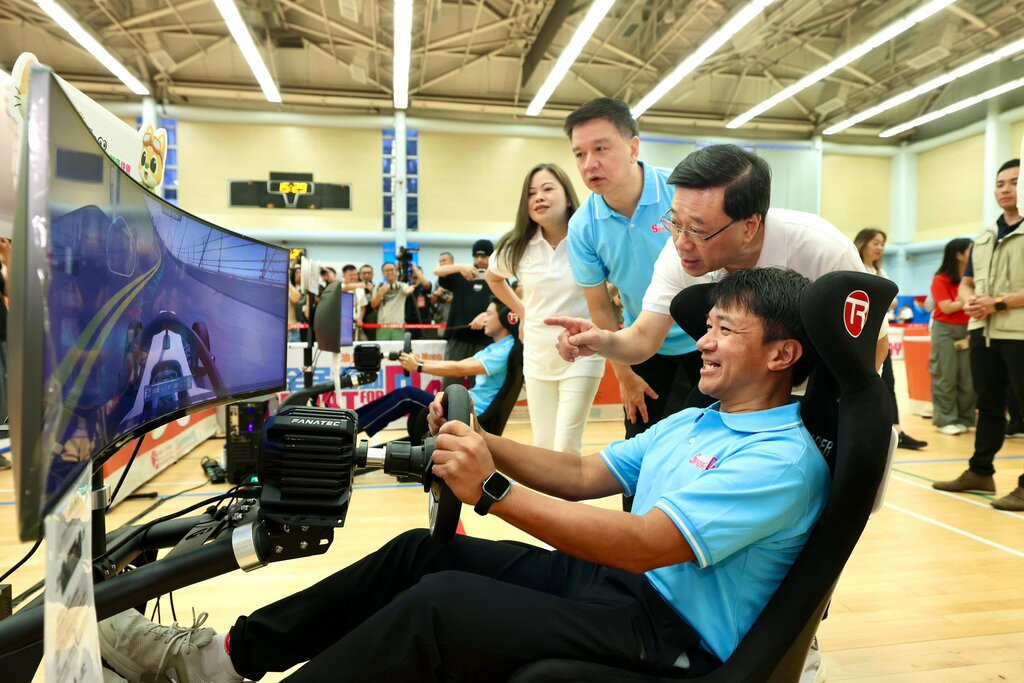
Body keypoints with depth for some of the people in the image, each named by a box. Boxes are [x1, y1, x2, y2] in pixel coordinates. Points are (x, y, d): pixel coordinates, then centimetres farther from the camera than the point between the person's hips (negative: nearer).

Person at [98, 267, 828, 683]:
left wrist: (491, 488, -29)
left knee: (437, 602, -25)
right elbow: (583, 475, 11)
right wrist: (483, 442, -5)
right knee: (422, 551, -1)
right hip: (613, 581, 8)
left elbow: (643, 543, -27)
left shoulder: (783, 458, -15)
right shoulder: (690, 423, 14)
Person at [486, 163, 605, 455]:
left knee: (566, 449, -6)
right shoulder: (517, 248, -1)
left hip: (581, 358, -4)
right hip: (537, 359, 4)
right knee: (543, 449, 11)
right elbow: (493, 277, 20)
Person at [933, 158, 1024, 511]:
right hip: (982, 331, 6)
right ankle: (980, 472, 23)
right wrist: (968, 301, -1)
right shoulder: (982, 238, 18)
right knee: (988, 404, 14)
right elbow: (966, 283, 21)